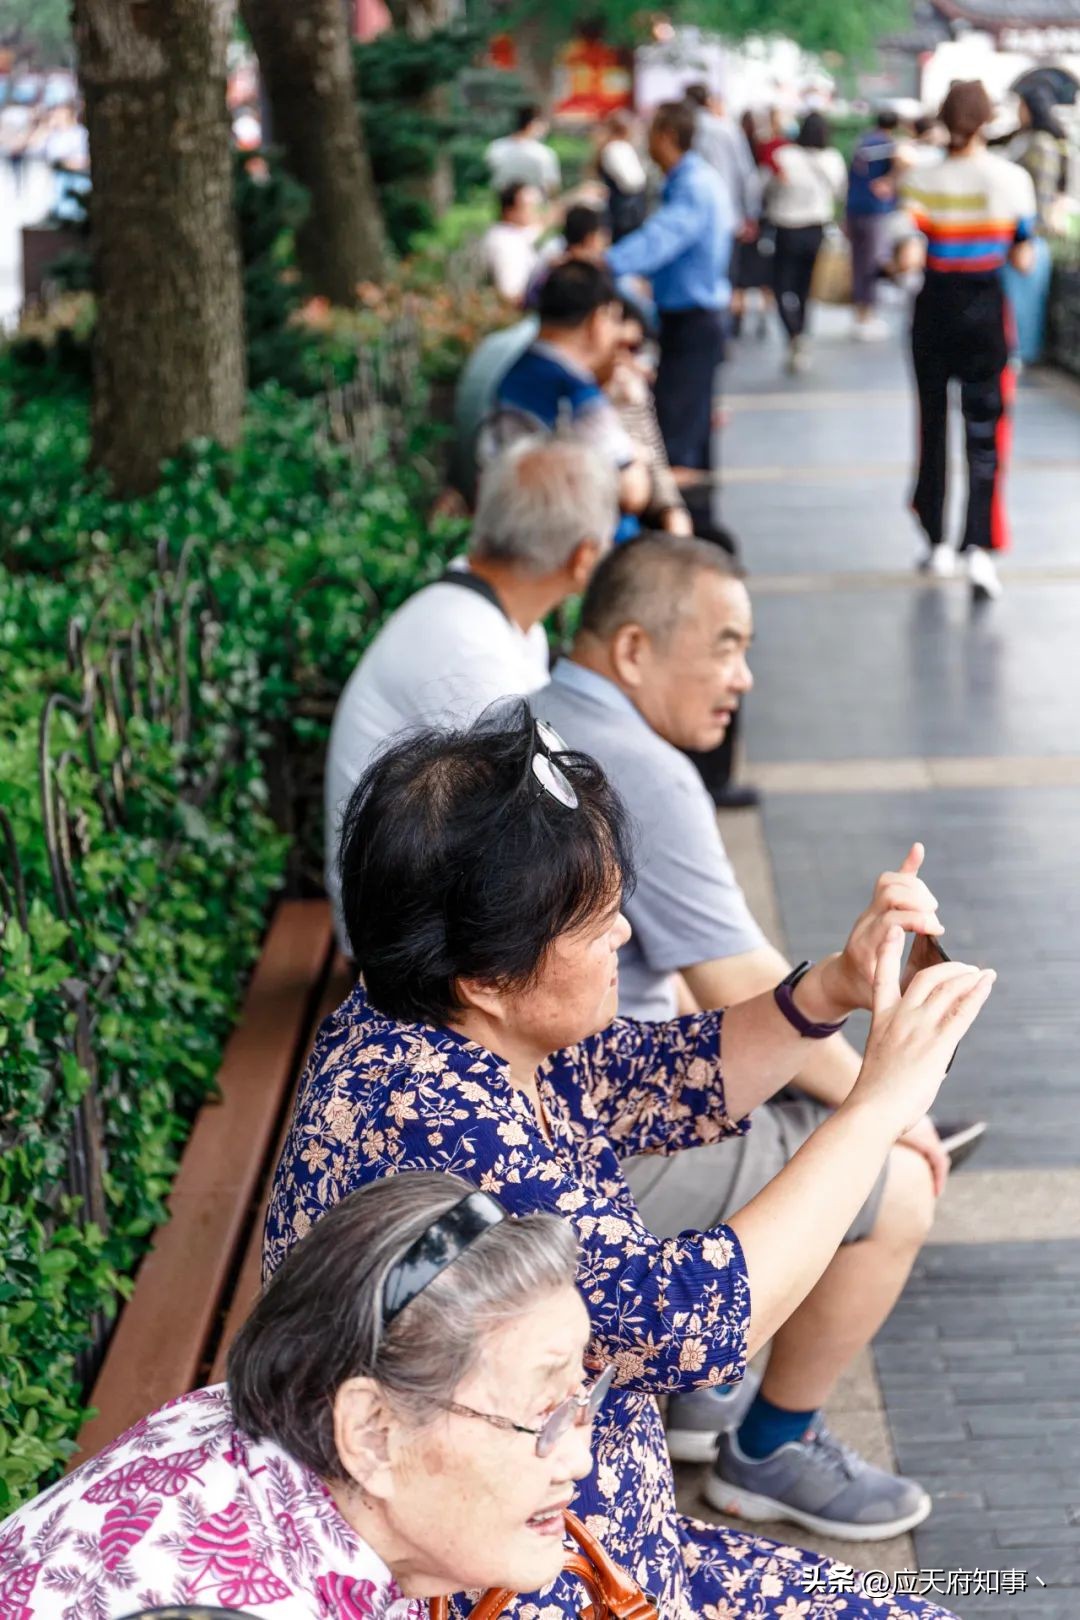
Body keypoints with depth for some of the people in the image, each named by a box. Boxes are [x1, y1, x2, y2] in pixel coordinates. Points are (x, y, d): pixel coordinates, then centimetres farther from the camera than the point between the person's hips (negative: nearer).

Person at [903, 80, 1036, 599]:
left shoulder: (923, 182, -7)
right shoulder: (1011, 179, -7)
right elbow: (1023, 259, -4)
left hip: (934, 309, 1)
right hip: (986, 310, -1)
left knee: (933, 423, 15)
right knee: (985, 430, 0)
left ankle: (938, 541, 23)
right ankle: (979, 547, -16)